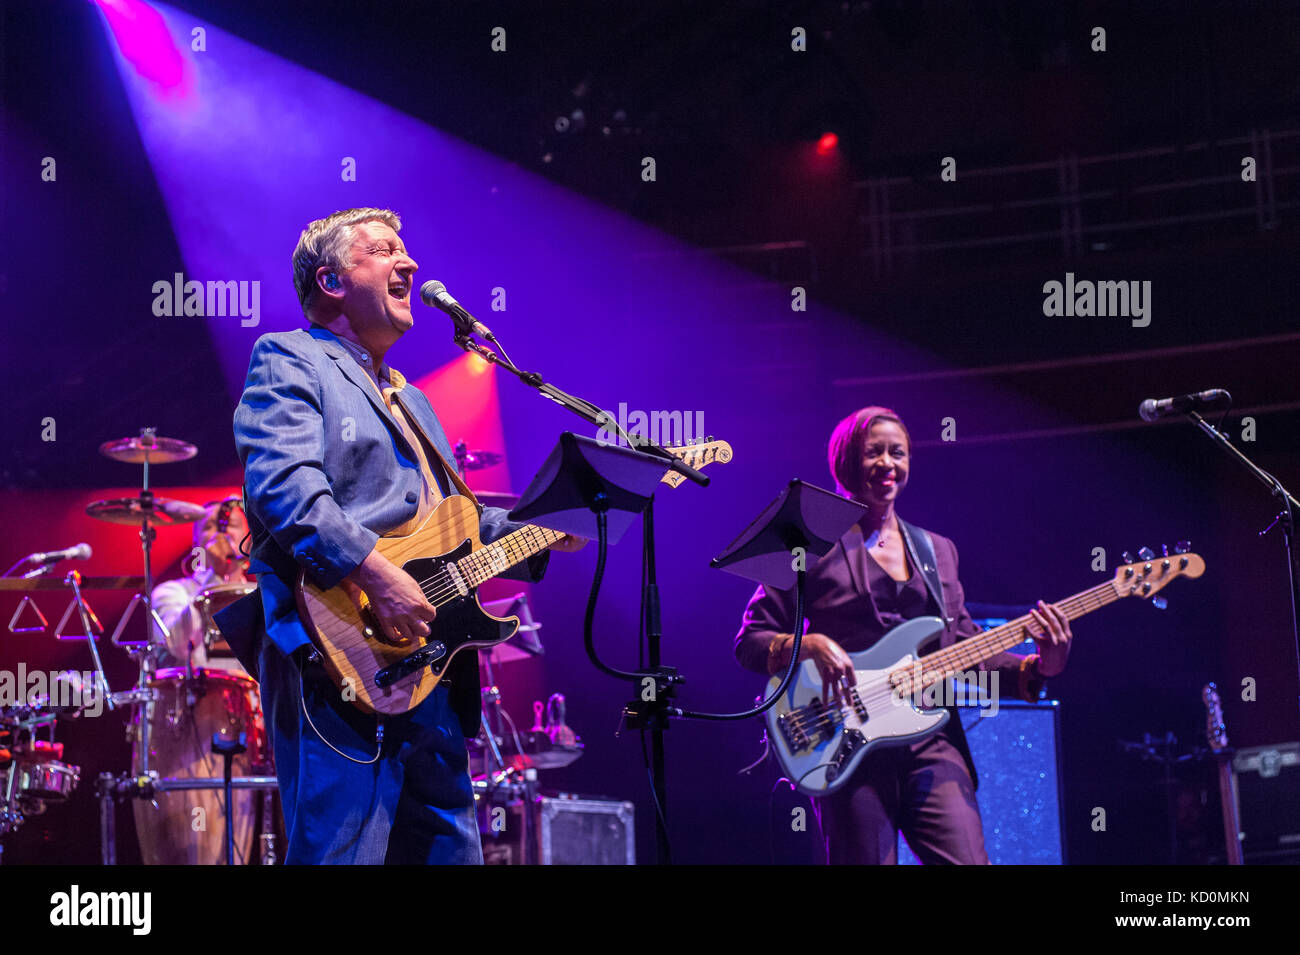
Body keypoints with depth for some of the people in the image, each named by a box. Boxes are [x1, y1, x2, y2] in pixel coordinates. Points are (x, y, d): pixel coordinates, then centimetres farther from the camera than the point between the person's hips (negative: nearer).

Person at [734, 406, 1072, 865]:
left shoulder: (937, 551, 20)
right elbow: (749, 641, 4)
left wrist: (1037, 668, 0)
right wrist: (810, 646, -15)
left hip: (931, 741, 3)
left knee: (966, 858, -12)